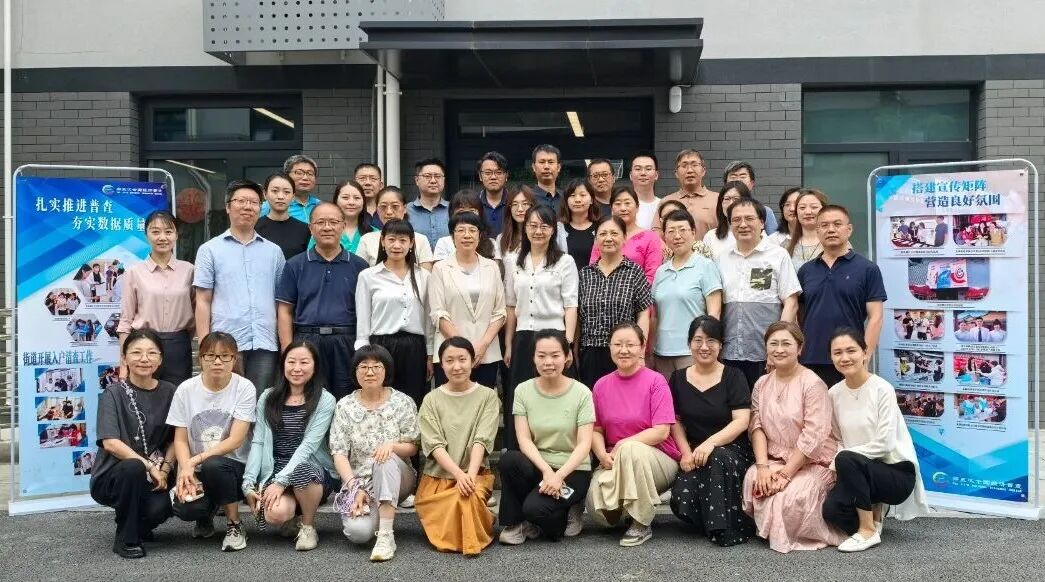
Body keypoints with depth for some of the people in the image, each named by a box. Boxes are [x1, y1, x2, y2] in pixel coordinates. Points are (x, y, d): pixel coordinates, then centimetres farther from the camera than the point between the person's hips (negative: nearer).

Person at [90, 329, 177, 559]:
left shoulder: (168, 392, 3)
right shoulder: (113, 393, -7)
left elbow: (174, 439, 8)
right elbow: (110, 443, -16)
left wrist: (164, 469, -8)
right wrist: (149, 465, -20)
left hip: (150, 479, 3)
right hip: (111, 477, -2)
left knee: (160, 507, -28)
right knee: (133, 467, -36)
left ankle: (140, 527, 12)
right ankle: (126, 539, -14)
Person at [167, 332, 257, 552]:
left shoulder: (244, 388, -8)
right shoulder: (186, 389, 0)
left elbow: (235, 441, -13)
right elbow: (180, 439, 0)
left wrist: (195, 460, -21)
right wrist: (186, 469, -18)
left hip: (233, 466, -2)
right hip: (195, 470, 2)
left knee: (213, 465, -36)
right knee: (186, 509, -29)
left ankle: (234, 525, -11)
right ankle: (205, 514, 12)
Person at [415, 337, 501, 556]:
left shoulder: (487, 396, 3)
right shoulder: (432, 400, 5)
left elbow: (481, 440, -7)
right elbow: (434, 445, -6)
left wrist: (470, 474, -24)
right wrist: (459, 474, -22)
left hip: (476, 474, 0)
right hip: (437, 476, 1)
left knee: (468, 497, -33)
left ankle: (472, 538, -2)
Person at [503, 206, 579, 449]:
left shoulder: (565, 262, 2)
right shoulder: (514, 264, 13)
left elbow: (571, 306, -2)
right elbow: (511, 307, 14)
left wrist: (568, 344, -11)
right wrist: (508, 345, 10)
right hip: (523, 338, 3)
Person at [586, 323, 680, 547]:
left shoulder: (655, 381, -7)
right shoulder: (601, 385, 5)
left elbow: (661, 432, -14)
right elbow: (596, 430, 7)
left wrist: (622, 446, -19)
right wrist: (603, 455, -13)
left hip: (657, 458, -3)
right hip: (614, 461, 3)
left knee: (630, 449, -37)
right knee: (597, 507, -25)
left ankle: (642, 525, -19)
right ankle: (624, 510, 14)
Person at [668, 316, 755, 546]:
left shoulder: (733, 377, 0)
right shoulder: (678, 379, 10)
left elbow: (741, 421, -10)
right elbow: (676, 422, 11)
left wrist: (710, 443, -25)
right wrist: (686, 452, -6)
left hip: (731, 449, -2)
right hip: (694, 453, 2)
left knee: (717, 459, -38)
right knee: (681, 499, -27)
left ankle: (726, 529, -22)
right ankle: (716, 524, 2)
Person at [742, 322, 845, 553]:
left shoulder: (813, 384, -12)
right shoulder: (761, 384, 8)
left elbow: (812, 438, -17)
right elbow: (756, 427, 1)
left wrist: (785, 474, -19)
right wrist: (763, 466, -14)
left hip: (813, 462, -5)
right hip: (775, 460, 5)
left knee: (790, 498, -30)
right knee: (752, 481, -25)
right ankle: (770, 532, 1)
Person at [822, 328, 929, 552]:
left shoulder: (882, 389, -14)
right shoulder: (834, 393, 2)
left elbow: (883, 444, -19)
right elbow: (839, 440, 6)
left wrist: (838, 462, -17)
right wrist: (836, 465, -14)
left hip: (898, 472, -5)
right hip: (862, 470, 5)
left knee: (846, 460, -33)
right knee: (831, 510, -23)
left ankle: (869, 530, -15)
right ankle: (873, 512, 11)